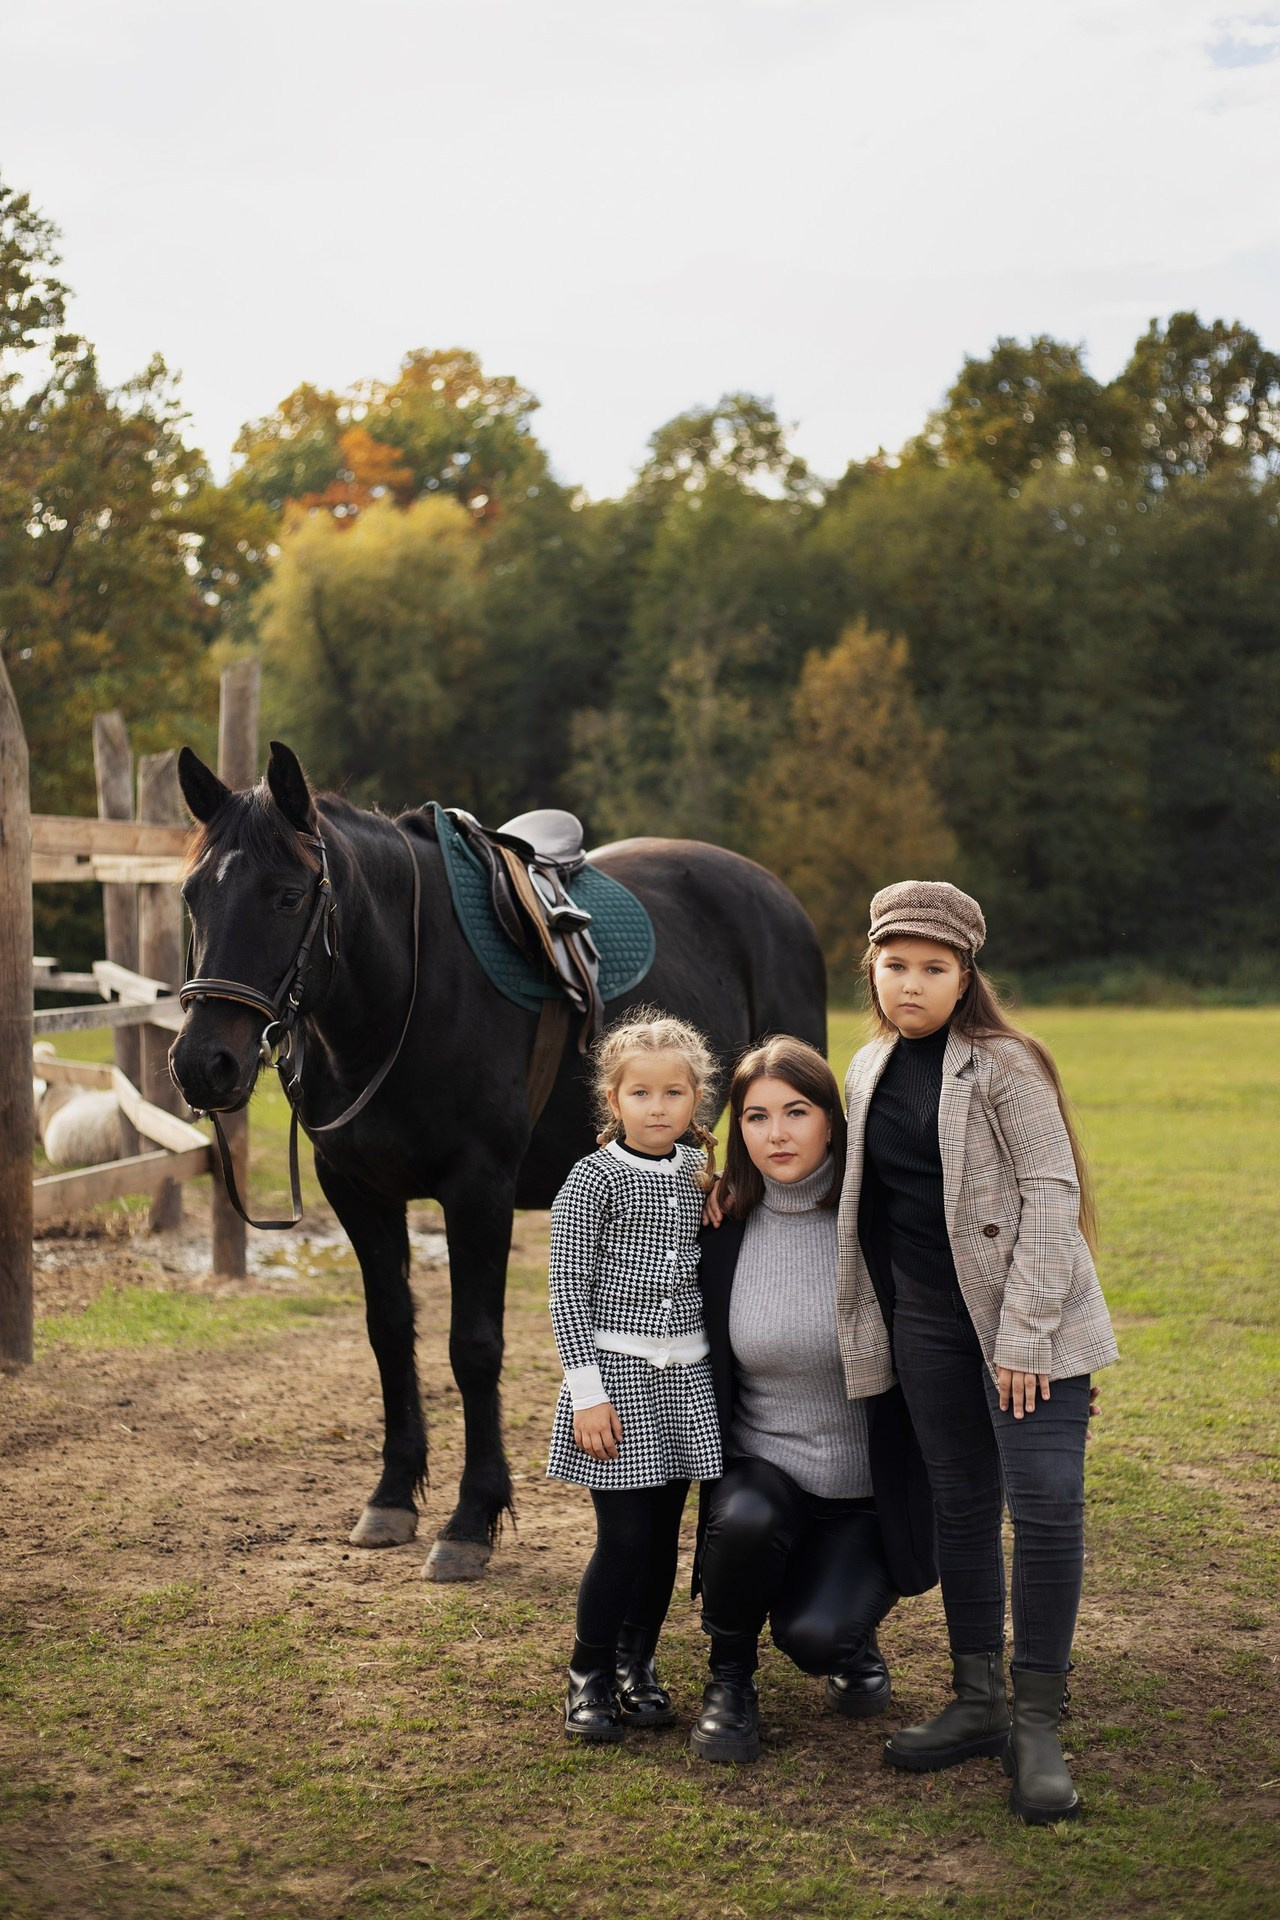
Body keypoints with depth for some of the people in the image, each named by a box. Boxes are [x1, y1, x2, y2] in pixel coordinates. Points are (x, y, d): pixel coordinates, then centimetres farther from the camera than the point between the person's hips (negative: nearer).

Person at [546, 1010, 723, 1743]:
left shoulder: (702, 1176, 7)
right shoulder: (596, 1179, -9)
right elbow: (568, 1290, -10)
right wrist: (587, 1390, -14)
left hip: (685, 1375, 5)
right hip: (617, 1369, -5)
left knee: (665, 1533, 10)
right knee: (624, 1537, -5)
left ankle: (638, 1667, 26)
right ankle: (588, 1677, 11)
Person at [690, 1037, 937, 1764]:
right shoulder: (722, 1230, -4)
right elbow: (703, 1363, 6)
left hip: (869, 1493, -2)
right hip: (762, 1468, 2)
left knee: (812, 1634, -25)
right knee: (745, 1519, -33)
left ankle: (854, 1633, 14)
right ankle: (730, 1678, -3)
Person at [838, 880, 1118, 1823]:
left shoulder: (1005, 1065, -10)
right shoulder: (868, 1071, 9)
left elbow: (1051, 1195, -14)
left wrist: (1025, 1336, -18)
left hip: (1028, 1316, -6)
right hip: (928, 1320, 6)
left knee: (1045, 1505, -10)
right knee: (962, 1506, 11)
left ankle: (1037, 1727, -1)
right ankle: (977, 1703, 22)